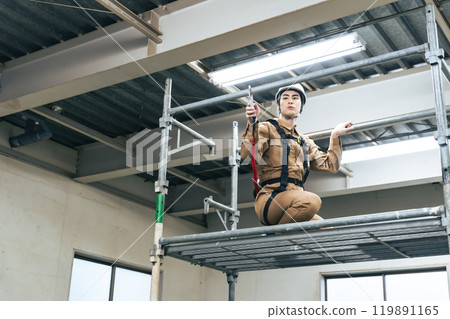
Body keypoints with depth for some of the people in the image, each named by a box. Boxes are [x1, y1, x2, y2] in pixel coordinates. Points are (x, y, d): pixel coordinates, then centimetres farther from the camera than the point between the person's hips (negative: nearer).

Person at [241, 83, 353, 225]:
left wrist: (335, 136, 25)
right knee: (312, 200, -35)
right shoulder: (267, 128, 10)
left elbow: (330, 165, 22)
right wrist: (252, 125, -17)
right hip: (269, 198, -6)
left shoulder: (305, 141, 29)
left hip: (296, 200, 6)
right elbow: (247, 154, -7)